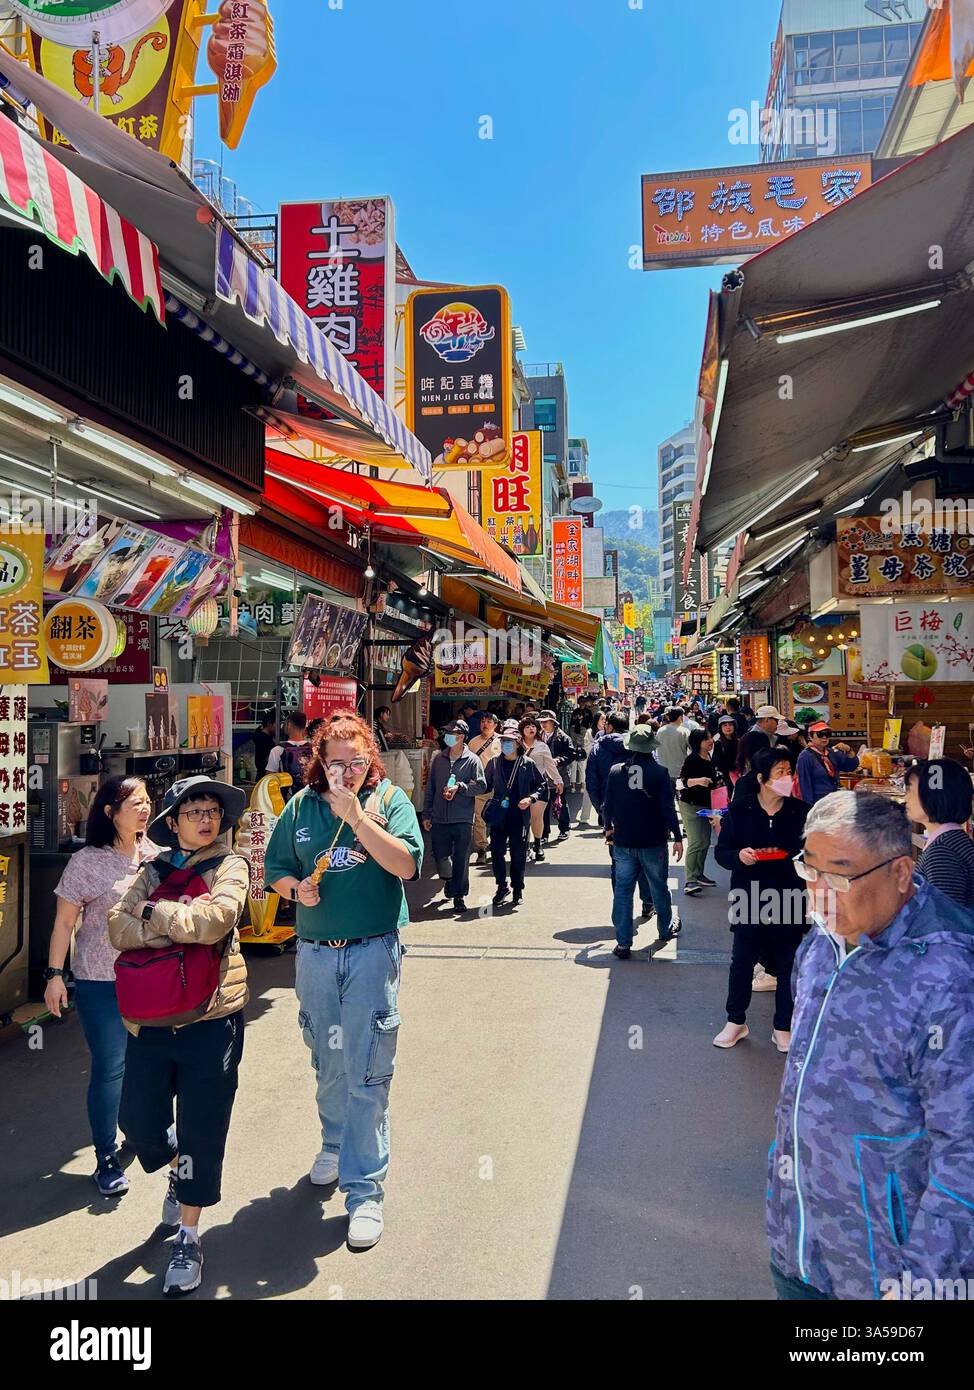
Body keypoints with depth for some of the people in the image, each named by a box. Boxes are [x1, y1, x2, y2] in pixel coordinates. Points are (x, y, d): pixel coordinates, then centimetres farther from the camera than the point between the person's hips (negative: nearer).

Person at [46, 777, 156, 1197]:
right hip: (101, 984, -4)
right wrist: (55, 975, -8)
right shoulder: (86, 862, -10)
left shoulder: (157, 854, 2)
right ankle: (106, 1158, 18)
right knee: (109, 1068, 3)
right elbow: (64, 922, -5)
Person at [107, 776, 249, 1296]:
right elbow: (117, 928, -4)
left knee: (201, 1132, 3)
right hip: (150, 1019, 4)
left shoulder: (230, 866, -2)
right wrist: (182, 924, -16)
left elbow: (215, 918, -20)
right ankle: (177, 1170, 44)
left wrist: (153, 912, -9)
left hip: (209, 1018, -4)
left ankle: (188, 1238, 23)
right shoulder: (155, 870, 9)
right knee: (138, 1121, 10)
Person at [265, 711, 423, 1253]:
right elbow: (275, 868, 11)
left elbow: (407, 864, -18)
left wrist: (357, 816, -24)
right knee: (328, 1062, 20)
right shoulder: (300, 807, 3)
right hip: (315, 952, 4)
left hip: (374, 950, -3)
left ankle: (365, 1190, 8)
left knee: (368, 1072, -3)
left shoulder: (389, 798, -6)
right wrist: (297, 888, -11)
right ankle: (336, 1143, 44)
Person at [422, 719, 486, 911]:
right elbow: (430, 788, 12)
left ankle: (459, 895, 16)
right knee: (440, 856, 6)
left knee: (461, 859, 3)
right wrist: (426, 815, 11)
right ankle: (449, 880, 37)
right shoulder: (439, 759, 7)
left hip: (463, 820, -3)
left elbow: (481, 786, -6)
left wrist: (459, 787, -19)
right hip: (440, 818, 3)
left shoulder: (472, 760, -3)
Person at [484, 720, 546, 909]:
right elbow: (486, 786, 12)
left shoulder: (528, 764, -2)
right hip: (498, 815, 2)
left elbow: (542, 785, 5)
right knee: (496, 852, 3)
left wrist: (531, 798, -10)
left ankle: (517, 888, 22)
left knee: (518, 854, 6)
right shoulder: (494, 763, 4)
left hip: (520, 816, -2)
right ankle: (502, 886, 22)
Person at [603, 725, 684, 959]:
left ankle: (623, 943, 4)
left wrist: (608, 827, 20)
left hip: (623, 842, 1)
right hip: (653, 842, -1)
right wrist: (677, 838, -4)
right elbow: (668, 808, -12)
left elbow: (607, 805, 2)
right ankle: (666, 929, 37)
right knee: (659, 888, 18)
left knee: (622, 890, 5)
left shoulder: (615, 772, -5)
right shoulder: (659, 772, -12)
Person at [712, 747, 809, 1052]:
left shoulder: (800, 812, -4)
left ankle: (783, 1027, 28)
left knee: (788, 965, 11)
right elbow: (721, 853, -1)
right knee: (742, 962, 11)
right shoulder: (739, 809, -5)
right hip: (748, 902, 0)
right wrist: (738, 856, -20)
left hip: (789, 902, 0)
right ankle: (735, 1021, 30)